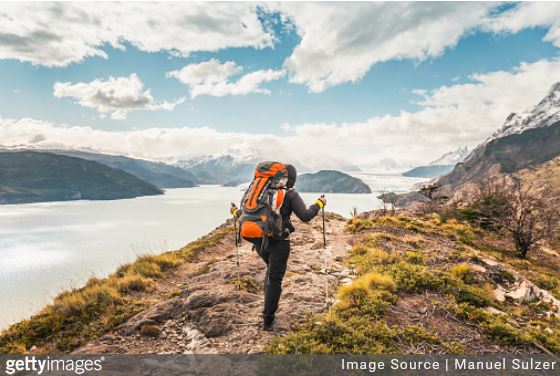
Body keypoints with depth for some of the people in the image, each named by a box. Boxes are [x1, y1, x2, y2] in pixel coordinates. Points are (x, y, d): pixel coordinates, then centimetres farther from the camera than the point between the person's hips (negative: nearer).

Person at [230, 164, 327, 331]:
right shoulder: (291, 194, -5)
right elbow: (305, 216, -11)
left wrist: (235, 213, 28)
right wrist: (319, 204, 5)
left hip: (259, 239, 5)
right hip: (279, 241, -4)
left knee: (272, 269, 29)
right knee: (275, 279, 6)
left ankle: (269, 305, 26)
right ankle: (268, 320, 5)